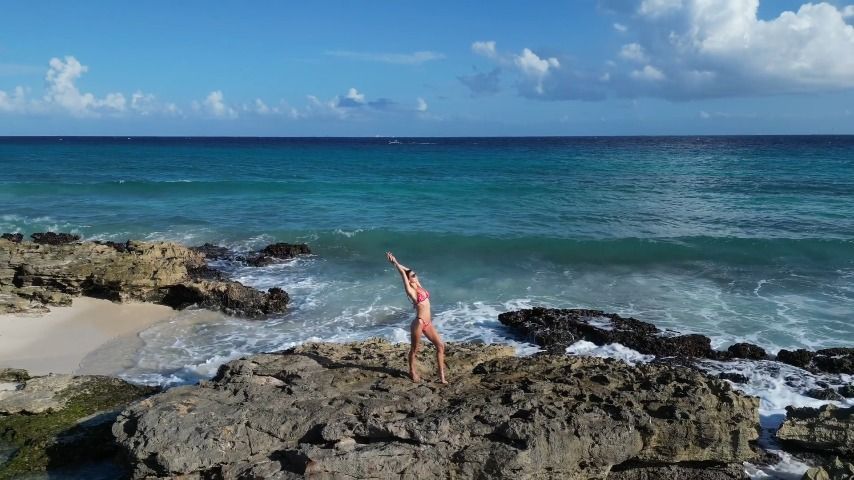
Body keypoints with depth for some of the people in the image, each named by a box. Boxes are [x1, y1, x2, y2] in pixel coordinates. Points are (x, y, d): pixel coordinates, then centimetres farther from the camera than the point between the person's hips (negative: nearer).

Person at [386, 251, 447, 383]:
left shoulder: (418, 286, 8)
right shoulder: (410, 290, -12)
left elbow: (408, 270, 14)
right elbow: (403, 273, -14)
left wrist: (395, 262, 16)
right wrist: (394, 262, -7)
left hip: (427, 323, 8)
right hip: (419, 323, -8)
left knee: (440, 346, 4)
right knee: (414, 349, 10)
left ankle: (441, 375, 10)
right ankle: (412, 371, 31)